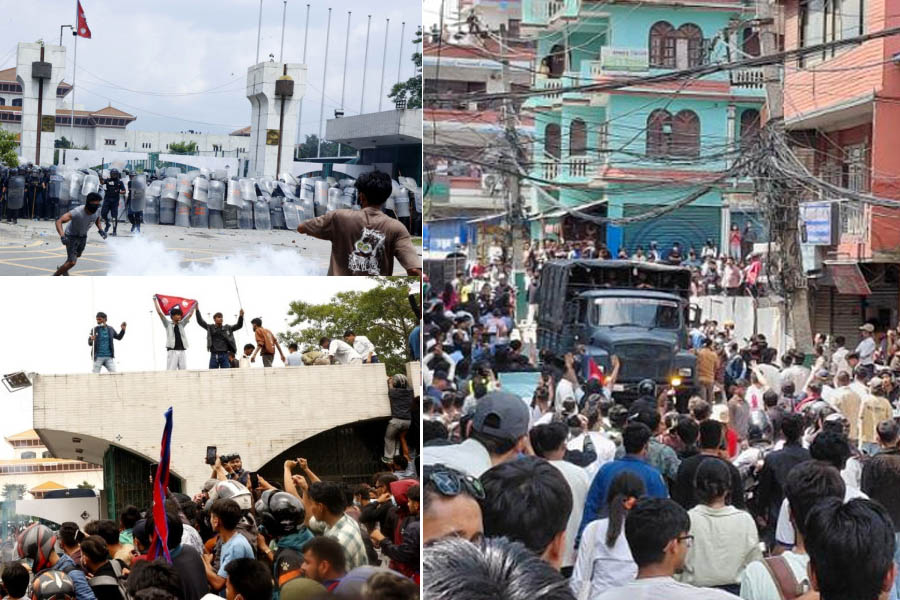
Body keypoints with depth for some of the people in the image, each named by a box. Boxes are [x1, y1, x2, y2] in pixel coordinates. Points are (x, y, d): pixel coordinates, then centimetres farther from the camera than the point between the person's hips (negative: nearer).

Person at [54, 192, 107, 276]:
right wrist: (62, 236, -56)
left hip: (83, 237, 7)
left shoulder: (96, 211, -20)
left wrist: (100, 229, -5)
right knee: (72, 262, -15)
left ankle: (62, 268, 58)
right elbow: (59, 221, -43)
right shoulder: (77, 212, -39)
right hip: (72, 237, -7)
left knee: (78, 255, 30)